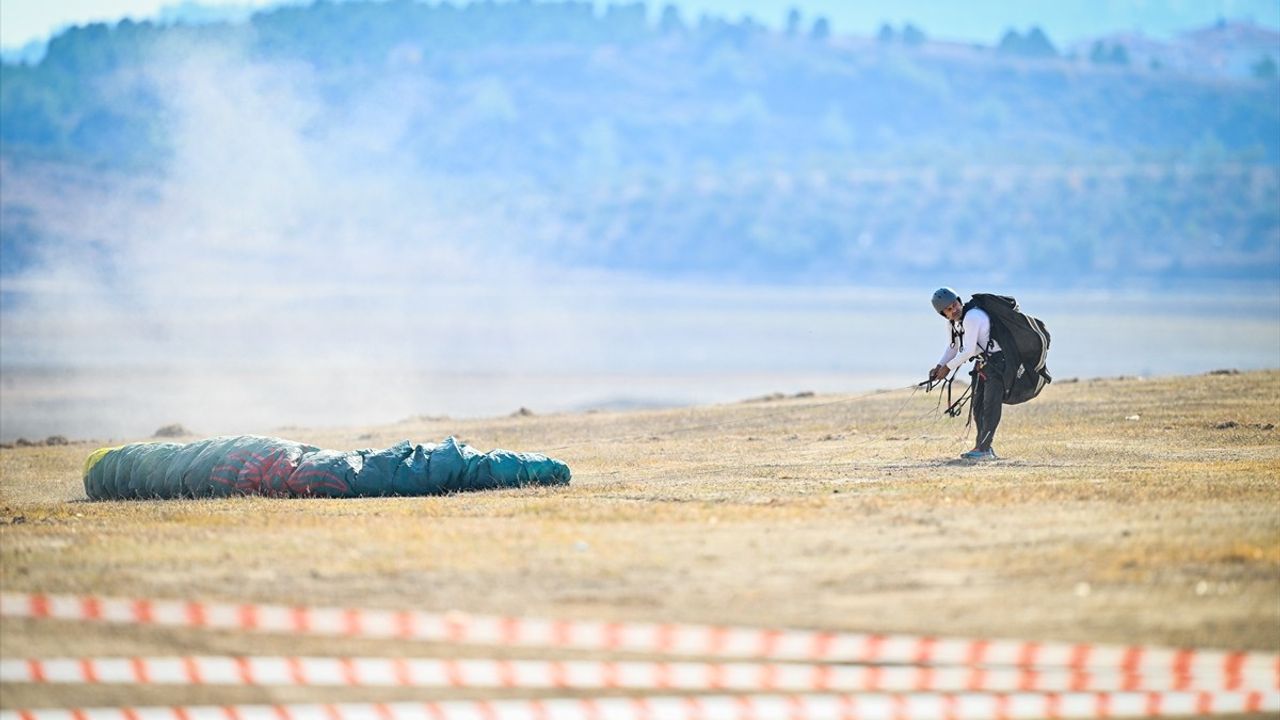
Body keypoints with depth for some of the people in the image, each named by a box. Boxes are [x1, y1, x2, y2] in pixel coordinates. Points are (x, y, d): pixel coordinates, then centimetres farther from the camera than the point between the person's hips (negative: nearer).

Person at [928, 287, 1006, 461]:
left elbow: (968, 351, -27)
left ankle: (983, 448, -16)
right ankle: (984, 447, 16)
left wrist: (948, 367, -17)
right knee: (978, 406, 10)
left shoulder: (972, 317, -25)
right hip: (982, 364, 10)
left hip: (997, 361, -10)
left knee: (991, 406, -12)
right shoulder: (952, 322, 5)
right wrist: (939, 366, 5)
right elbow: (953, 347, 19)